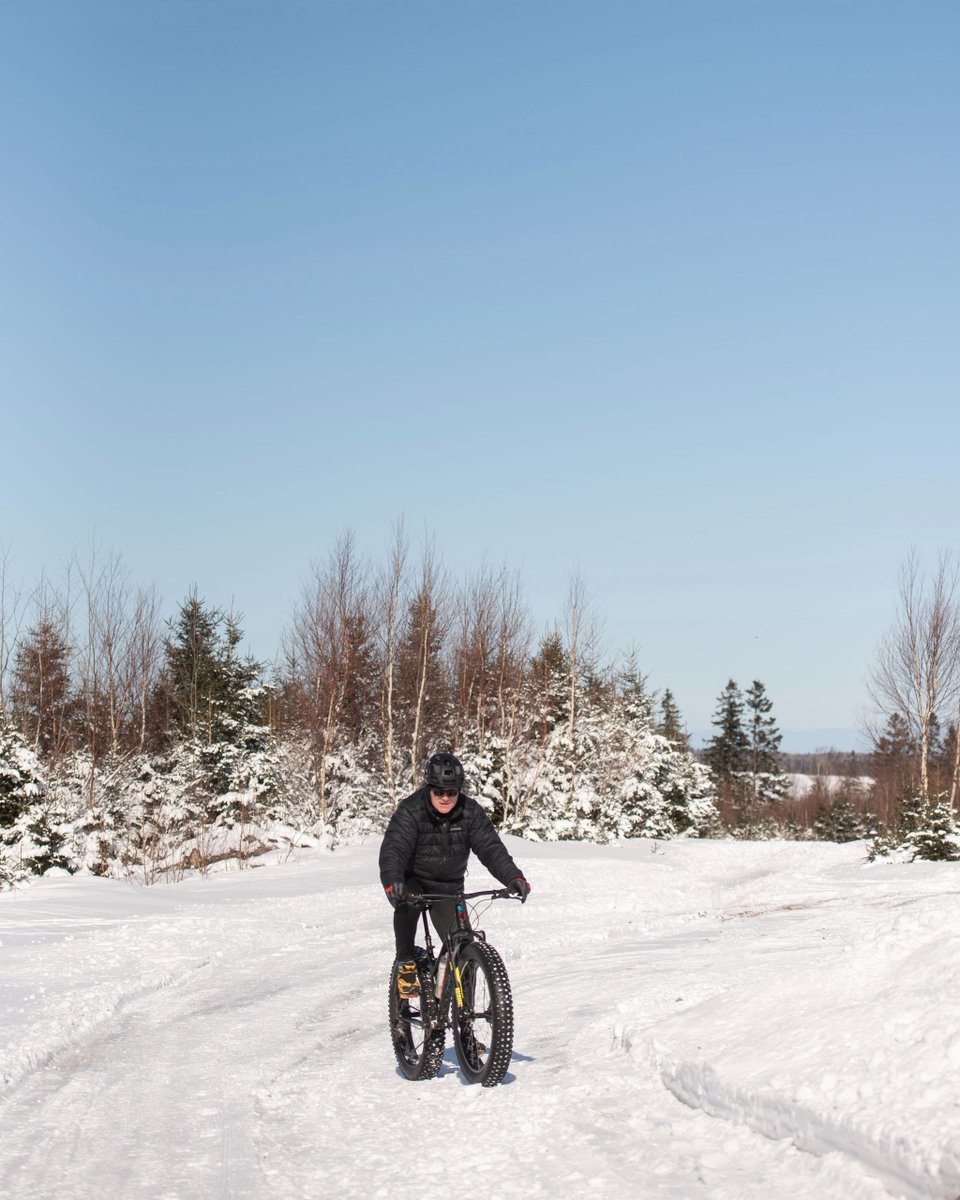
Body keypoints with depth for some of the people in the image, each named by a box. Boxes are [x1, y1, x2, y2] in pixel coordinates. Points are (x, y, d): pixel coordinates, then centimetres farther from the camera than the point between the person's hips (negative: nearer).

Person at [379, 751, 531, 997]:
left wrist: (514, 877, -38)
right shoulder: (409, 811, -24)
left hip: (449, 886, 3)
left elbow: (491, 847, -21)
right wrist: (392, 881, -57)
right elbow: (393, 849, -36)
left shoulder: (470, 812, -14)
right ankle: (406, 963, -18)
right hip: (413, 879, -3)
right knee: (406, 901, -37)